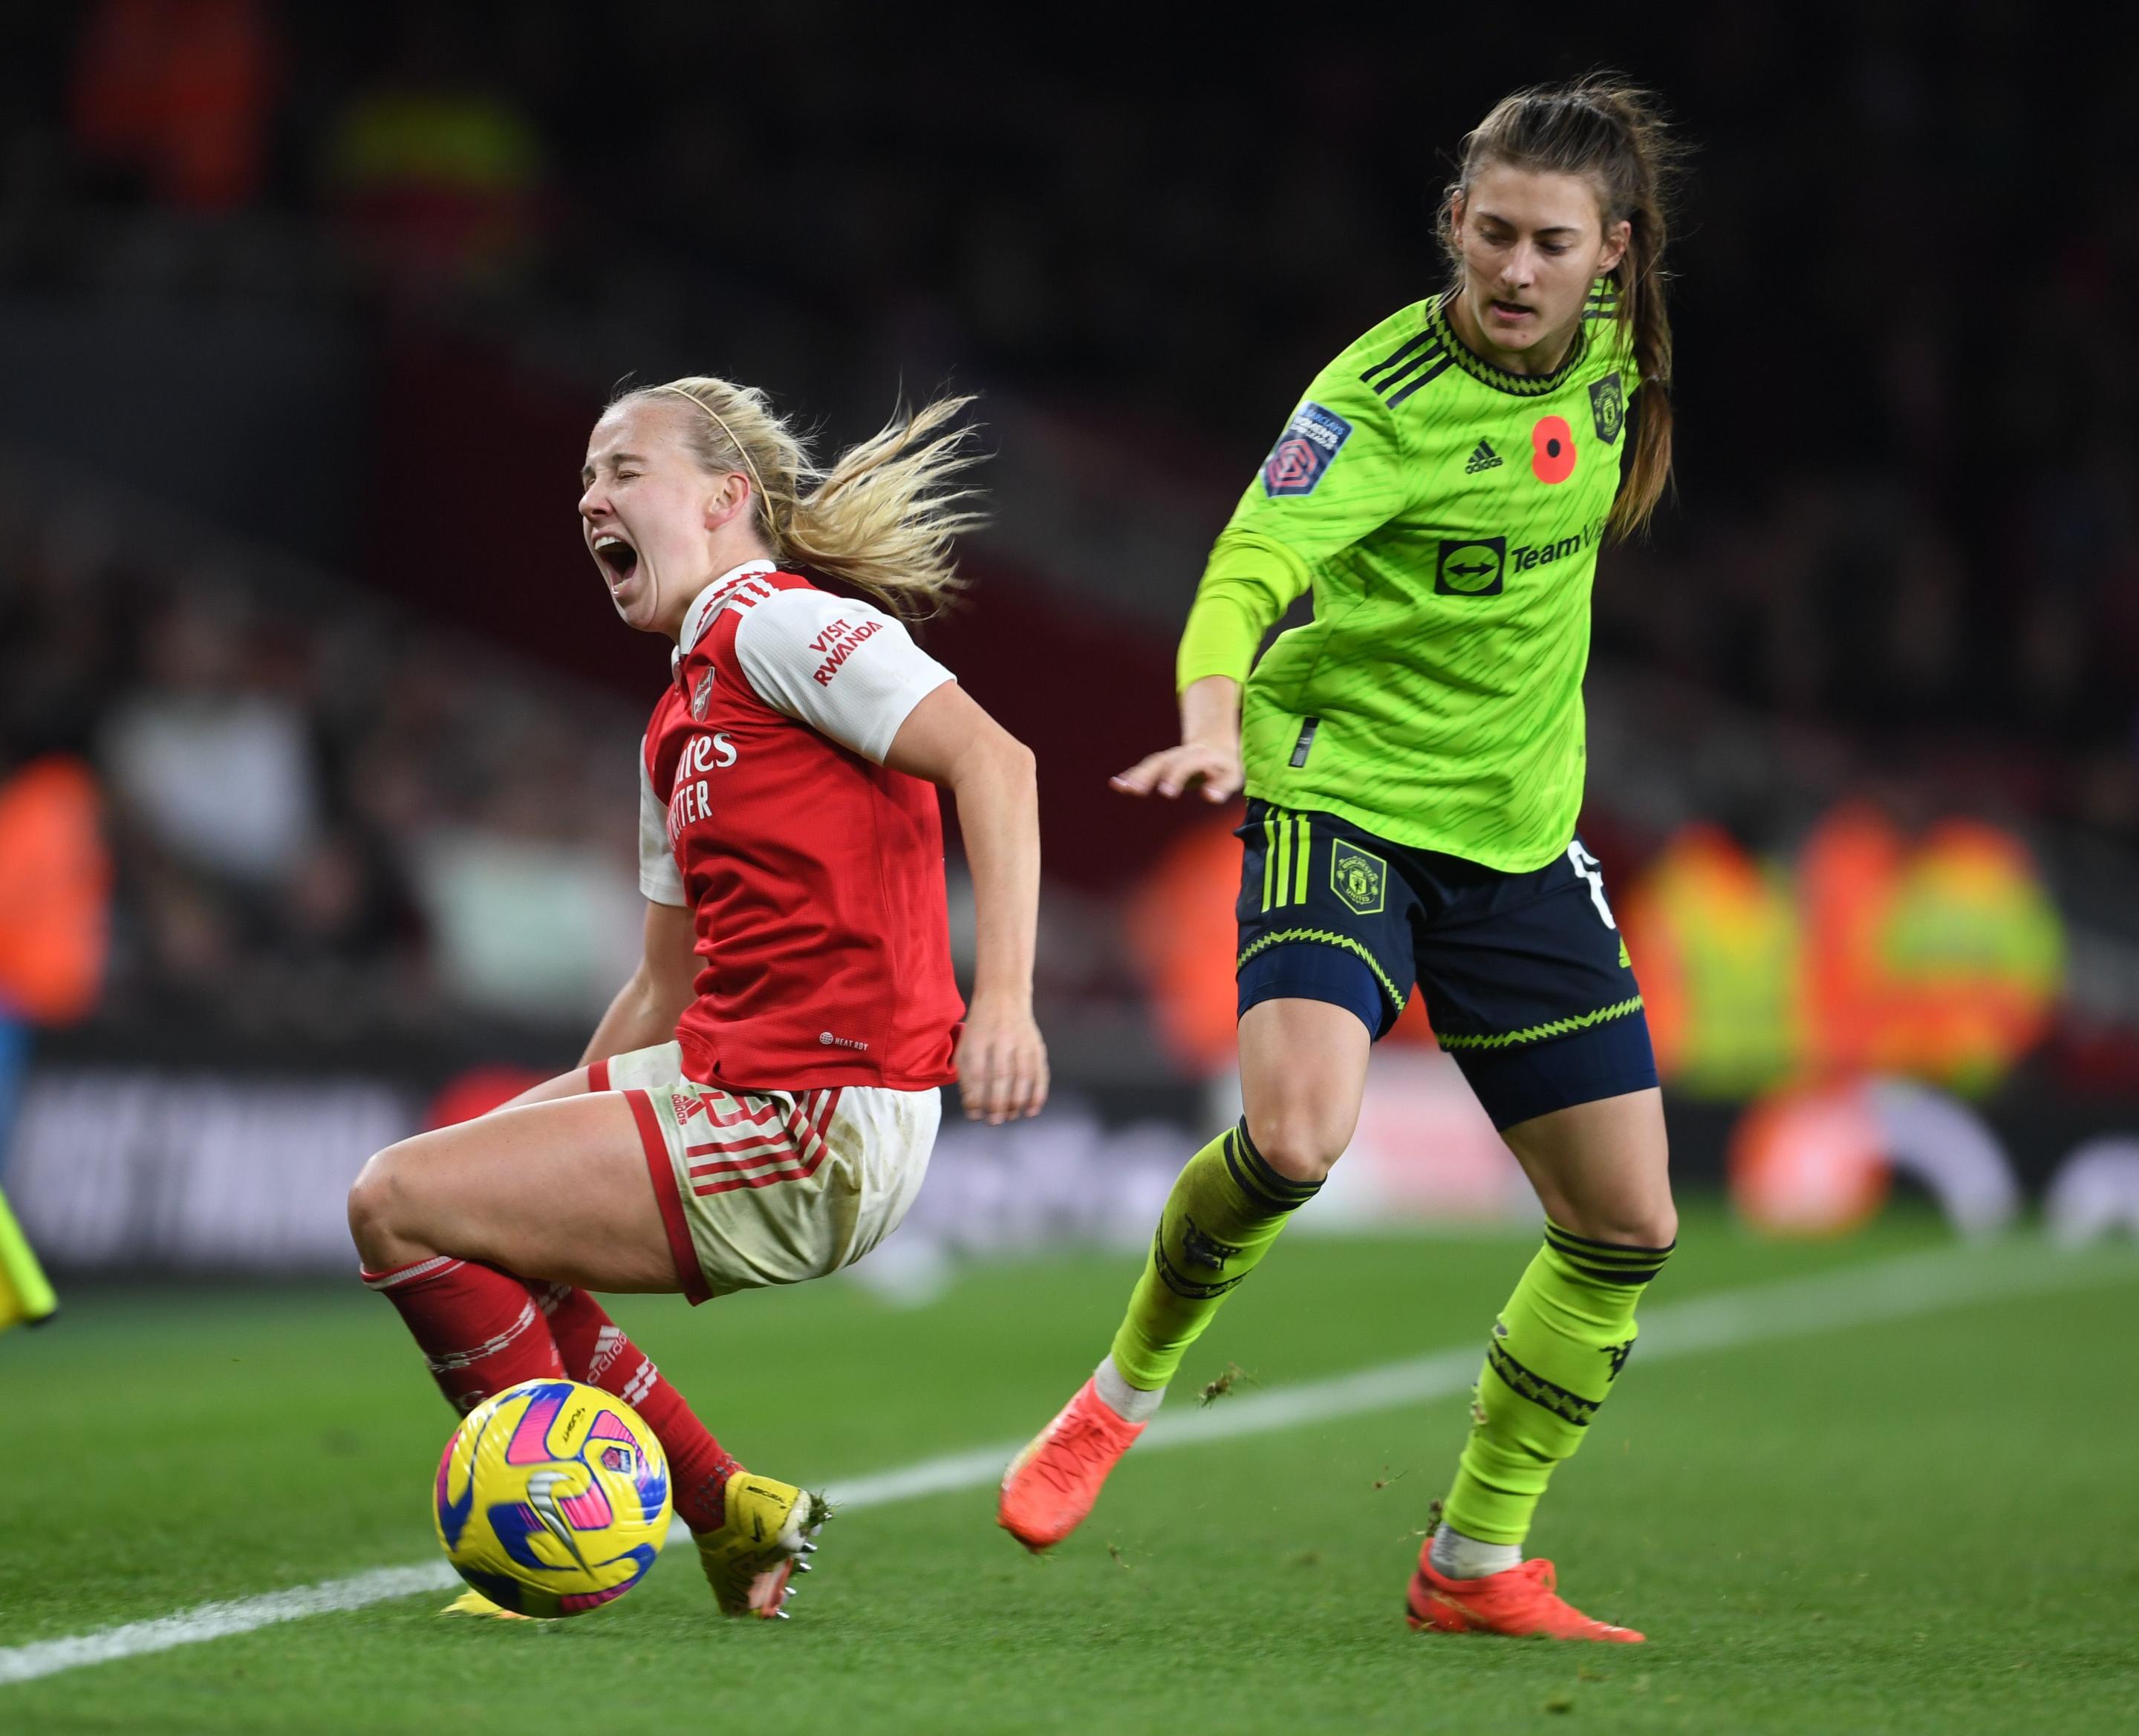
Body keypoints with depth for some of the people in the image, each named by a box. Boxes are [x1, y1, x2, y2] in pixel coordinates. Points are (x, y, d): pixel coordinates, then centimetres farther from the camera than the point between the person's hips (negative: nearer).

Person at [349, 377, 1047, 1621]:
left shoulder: (775, 621, -9)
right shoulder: (682, 723, 20)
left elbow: (993, 761, -21)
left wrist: (1003, 997, -31)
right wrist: (561, 1125, 24)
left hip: (815, 1131, -10)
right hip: (724, 1084, 10)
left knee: (399, 1202, -11)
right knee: (457, 1189, 23)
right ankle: (727, 1509, 16)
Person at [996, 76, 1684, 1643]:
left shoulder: (1612, 345, 0)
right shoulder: (1384, 397, -19)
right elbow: (1252, 565, -33)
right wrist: (1214, 721, -51)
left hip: (1520, 834, 6)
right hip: (1345, 795, -6)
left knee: (1628, 1228, 2)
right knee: (1297, 1132, -30)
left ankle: (1477, 1566, 18)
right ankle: (1124, 1393, -1)